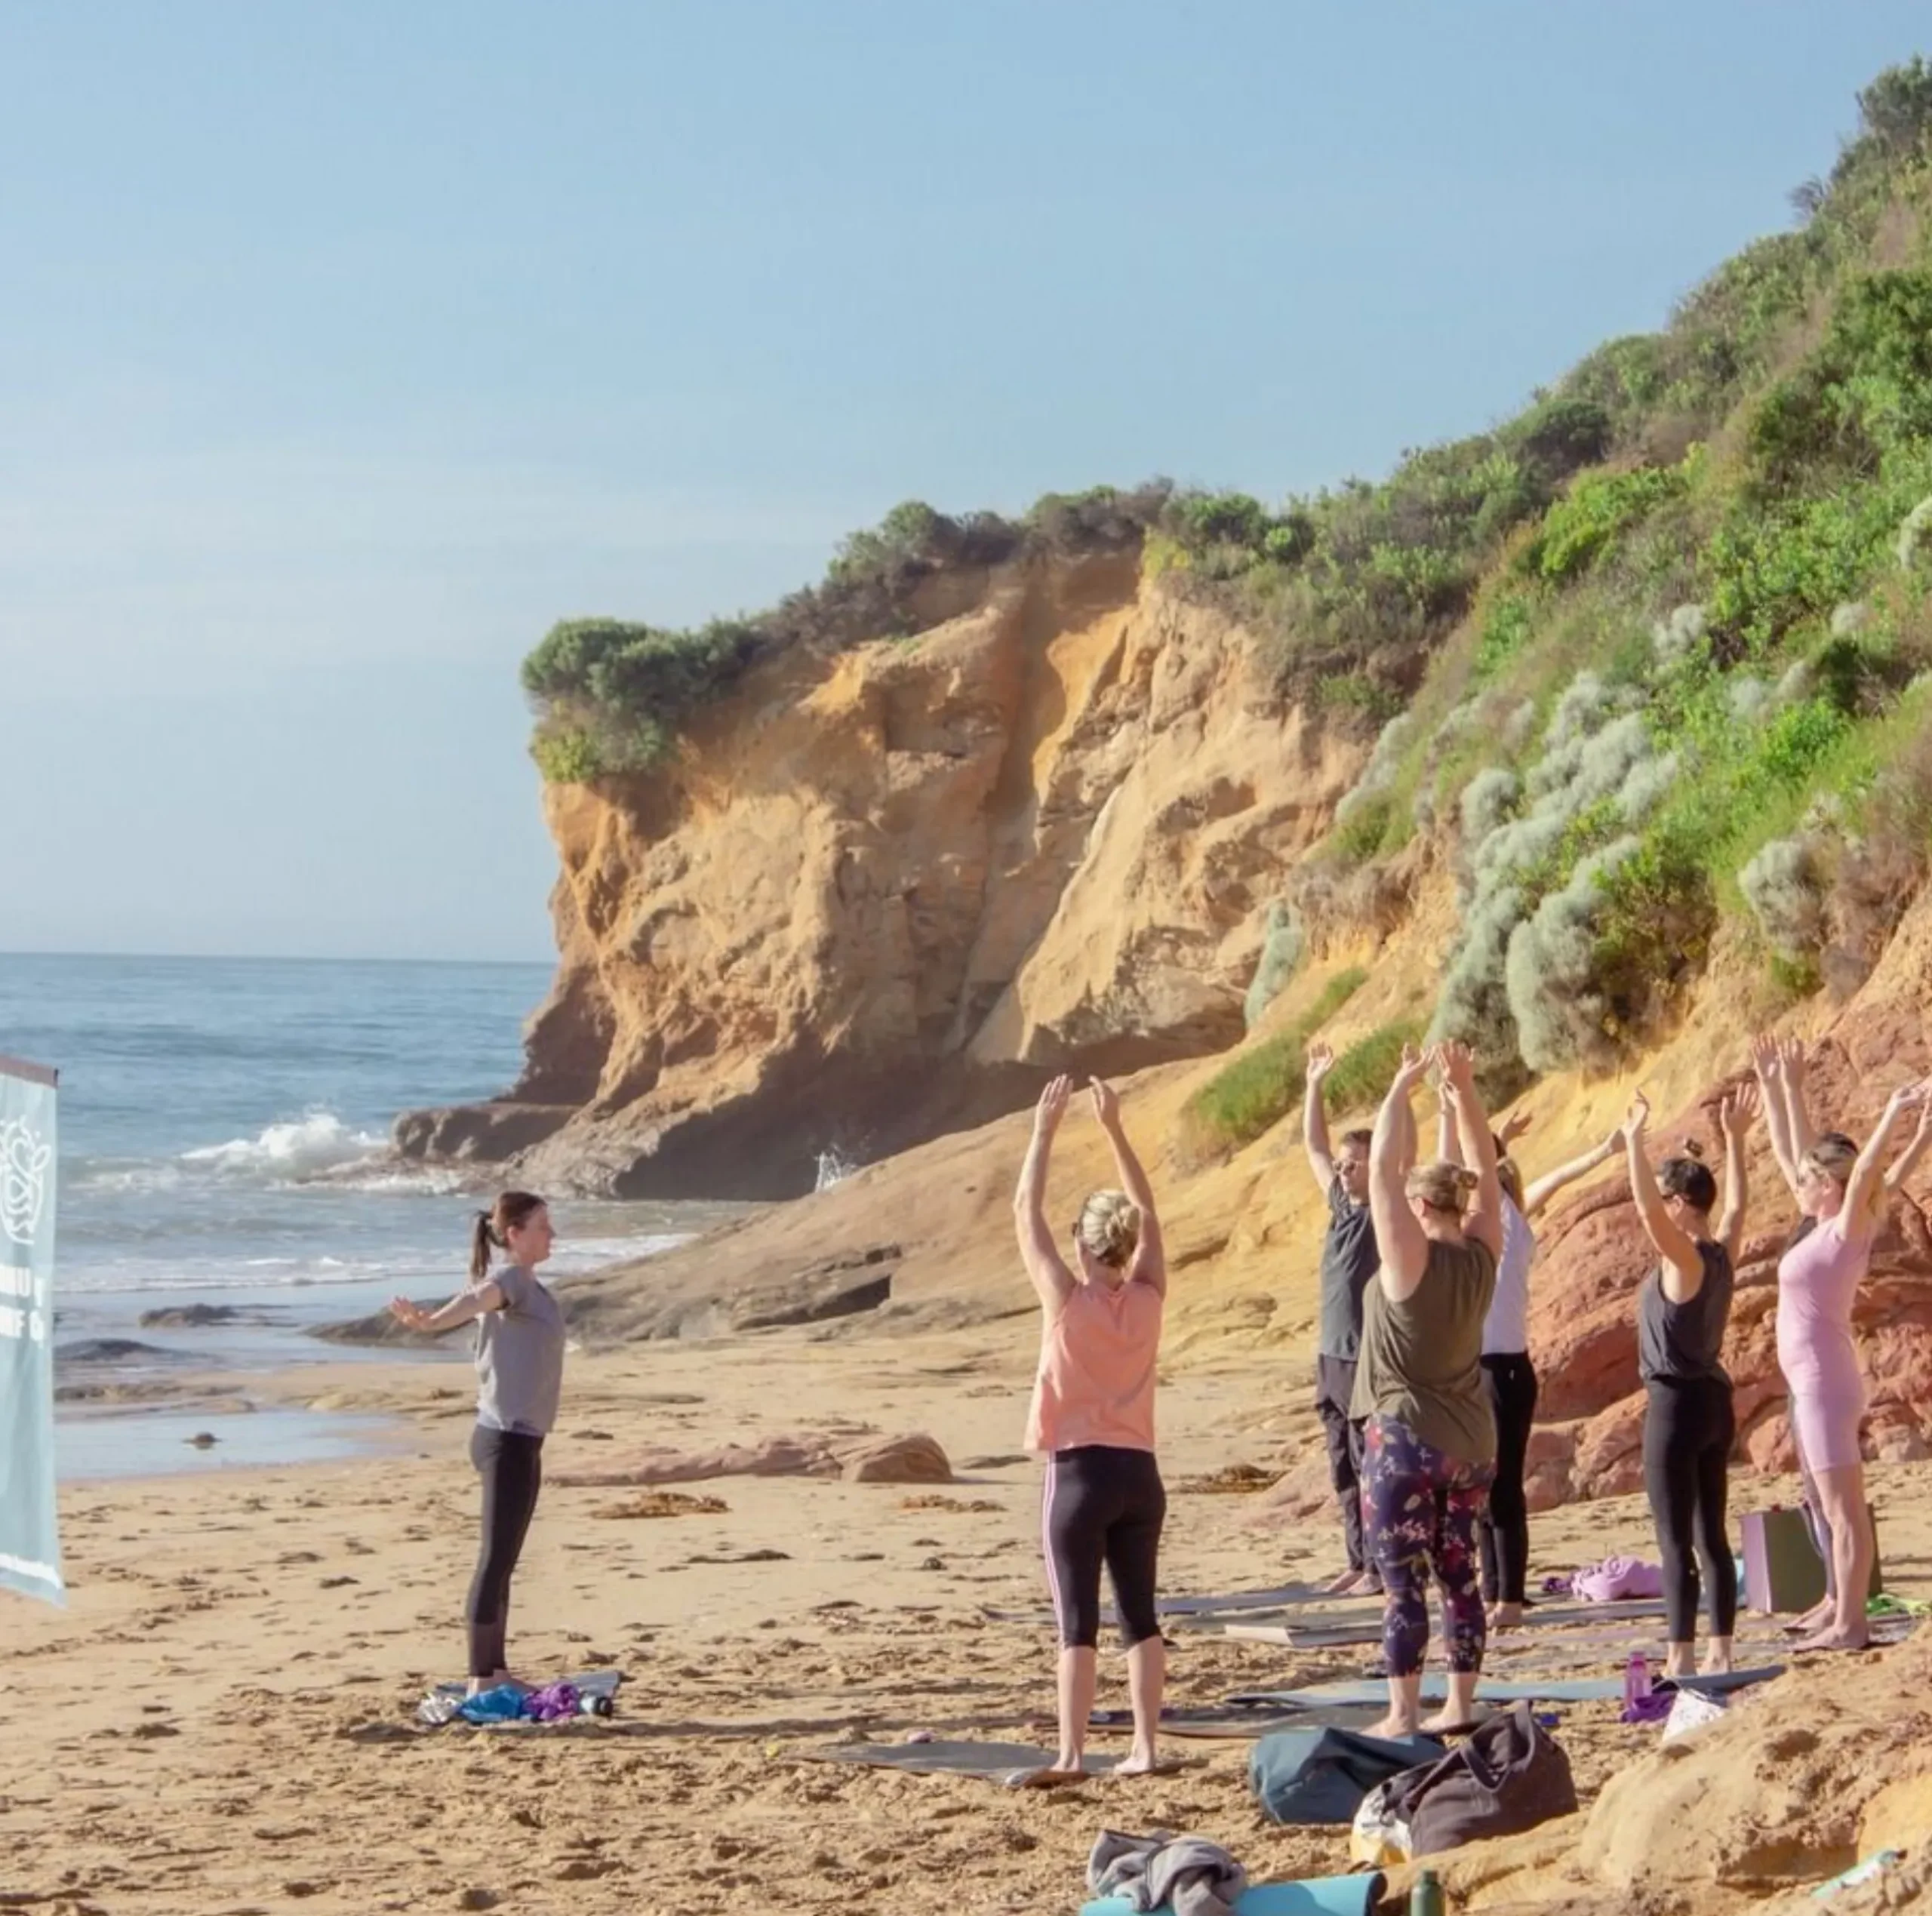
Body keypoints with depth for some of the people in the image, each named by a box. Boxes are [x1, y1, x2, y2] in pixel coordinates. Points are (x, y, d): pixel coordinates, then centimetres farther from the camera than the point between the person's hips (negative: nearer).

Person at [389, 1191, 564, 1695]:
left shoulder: (532, 1288, 13)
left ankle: (495, 1672, 24)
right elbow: (475, 1300, -37)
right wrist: (426, 1320, -56)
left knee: (503, 1560, 16)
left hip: (521, 1439, 10)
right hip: (507, 1439, -10)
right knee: (496, 1558, -9)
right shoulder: (510, 1282, -14)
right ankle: (480, 1680, -9)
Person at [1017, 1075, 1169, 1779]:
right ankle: (1144, 1746, 8)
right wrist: (1113, 1127, 14)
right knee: (1140, 1615, 9)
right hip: (1139, 1474, 4)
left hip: (1079, 1474, -4)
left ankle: (1071, 1753, -7)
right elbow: (1147, 1214, 13)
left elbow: (1026, 1211, -4)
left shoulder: (1067, 1301, -10)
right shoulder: (1147, 1301, 0)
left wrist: (1045, 1128, 2)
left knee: (1078, 1621, -4)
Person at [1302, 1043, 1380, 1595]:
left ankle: (1381, 1565, -2)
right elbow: (1314, 1147, 23)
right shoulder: (1342, 1206, 13)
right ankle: (1359, 1561, 16)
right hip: (1331, 1356, 8)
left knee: (1371, 1468, -5)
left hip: (1368, 1361, -8)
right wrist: (1314, 1086, 21)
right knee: (1345, 1471, 11)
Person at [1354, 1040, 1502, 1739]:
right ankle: (1462, 1702, 14)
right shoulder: (1480, 1256, 0)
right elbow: (1484, 1172, 10)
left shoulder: (1412, 1261, -16)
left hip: (1404, 1439, -6)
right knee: (1460, 1574, 11)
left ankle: (1403, 1714, -5)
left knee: (1403, 1582, -4)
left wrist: (1404, 1086, -10)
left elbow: (1384, 1166, -17)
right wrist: (1464, 1090, 7)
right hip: (1471, 1442, 6)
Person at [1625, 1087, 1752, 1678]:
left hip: (1676, 1405, -9)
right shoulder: (1721, 1254, 6)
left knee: (1676, 1541, -6)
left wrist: (1635, 1141, -32)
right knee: (1711, 1537, 13)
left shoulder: (1685, 1260, -17)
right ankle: (1720, 1651, 16)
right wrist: (1734, 1139, 31)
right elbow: (1736, 1204, 24)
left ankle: (1680, 1658, -6)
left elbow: (1647, 1209, -33)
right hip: (1715, 1402, 9)